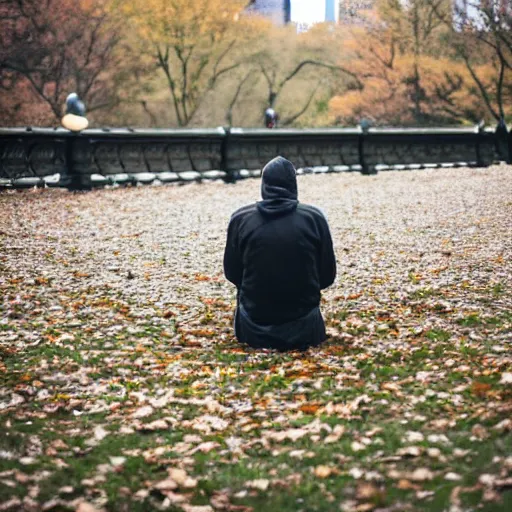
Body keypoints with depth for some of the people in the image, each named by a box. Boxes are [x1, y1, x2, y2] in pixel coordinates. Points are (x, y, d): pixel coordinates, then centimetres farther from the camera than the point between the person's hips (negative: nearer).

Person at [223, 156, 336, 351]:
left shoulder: (240, 219, -8)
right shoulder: (314, 217, -9)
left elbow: (232, 273, 3)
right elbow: (327, 275, -1)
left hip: (254, 331, -1)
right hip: (304, 330, 1)